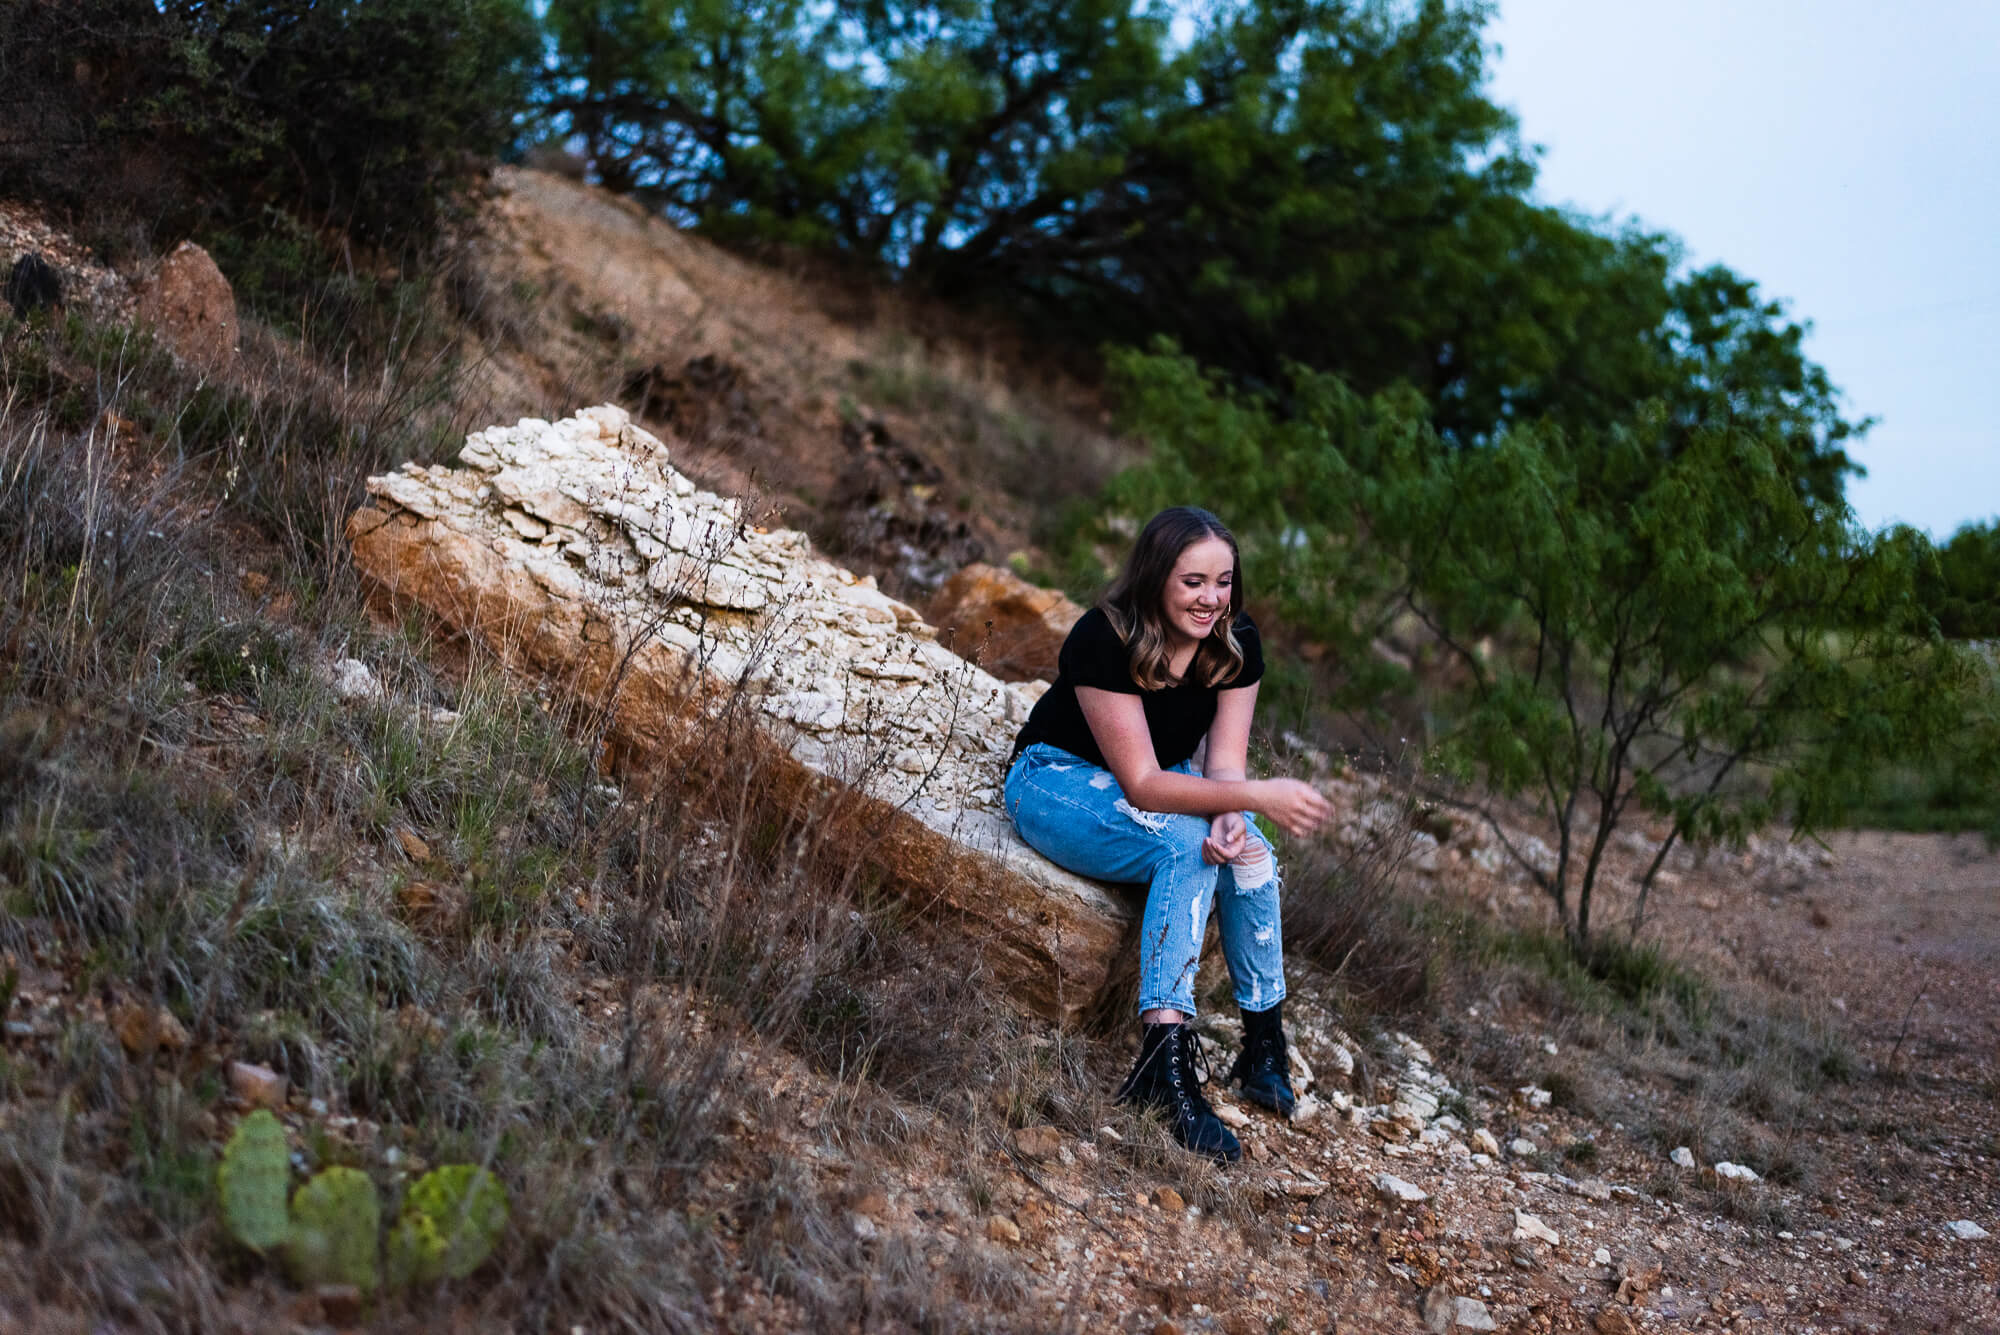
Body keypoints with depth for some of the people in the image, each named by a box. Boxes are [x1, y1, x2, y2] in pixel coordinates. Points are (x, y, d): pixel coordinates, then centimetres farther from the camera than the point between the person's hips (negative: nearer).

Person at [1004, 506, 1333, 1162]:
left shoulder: (1237, 643, -10)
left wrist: (1229, 817, -35)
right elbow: (1141, 785, -32)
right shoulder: (1103, 642, -29)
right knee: (1189, 848, -33)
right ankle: (1166, 1058, -39)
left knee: (1246, 850, -25)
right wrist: (1257, 796, -41)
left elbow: (1224, 760, -12)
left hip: (1167, 781, 6)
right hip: (1061, 781, -5)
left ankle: (1265, 1047, -15)